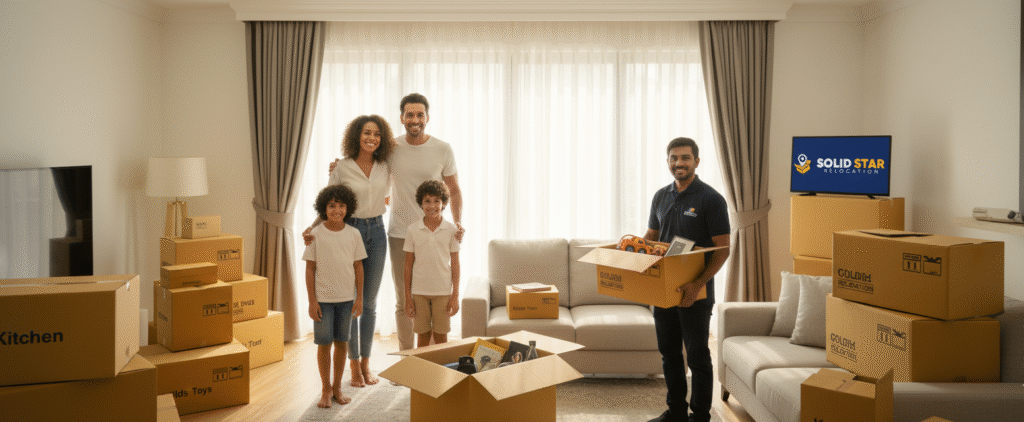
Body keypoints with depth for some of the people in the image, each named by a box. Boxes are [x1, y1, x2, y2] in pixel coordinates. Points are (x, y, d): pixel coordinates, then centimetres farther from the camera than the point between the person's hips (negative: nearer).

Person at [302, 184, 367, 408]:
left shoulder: (353, 234, 0)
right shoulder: (316, 234, -5)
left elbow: (358, 266, 5)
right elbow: (310, 269, -3)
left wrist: (359, 298, 2)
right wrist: (312, 301, -7)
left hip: (347, 297, 2)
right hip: (323, 298, -2)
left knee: (342, 342, 10)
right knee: (324, 343, 5)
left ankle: (337, 387, 24)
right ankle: (326, 389, 20)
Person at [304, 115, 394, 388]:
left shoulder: (385, 166, 2)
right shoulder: (341, 168, -7)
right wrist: (311, 229, -18)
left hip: (376, 232, 3)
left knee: (369, 303, 10)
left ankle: (366, 363, 22)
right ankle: (354, 367, 16)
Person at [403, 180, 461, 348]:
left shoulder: (451, 230, -2)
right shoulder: (413, 230, -2)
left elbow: (455, 263, 1)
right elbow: (408, 264, 3)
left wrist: (455, 295, -1)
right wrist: (407, 297, 1)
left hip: (443, 291, 0)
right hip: (419, 291, 0)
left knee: (441, 337, 6)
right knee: (423, 337, 8)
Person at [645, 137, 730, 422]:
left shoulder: (711, 199, -10)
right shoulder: (661, 197, 9)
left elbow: (723, 249, -13)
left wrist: (698, 284, -23)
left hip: (696, 292, -6)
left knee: (697, 356, 3)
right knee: (669, 353, 14)